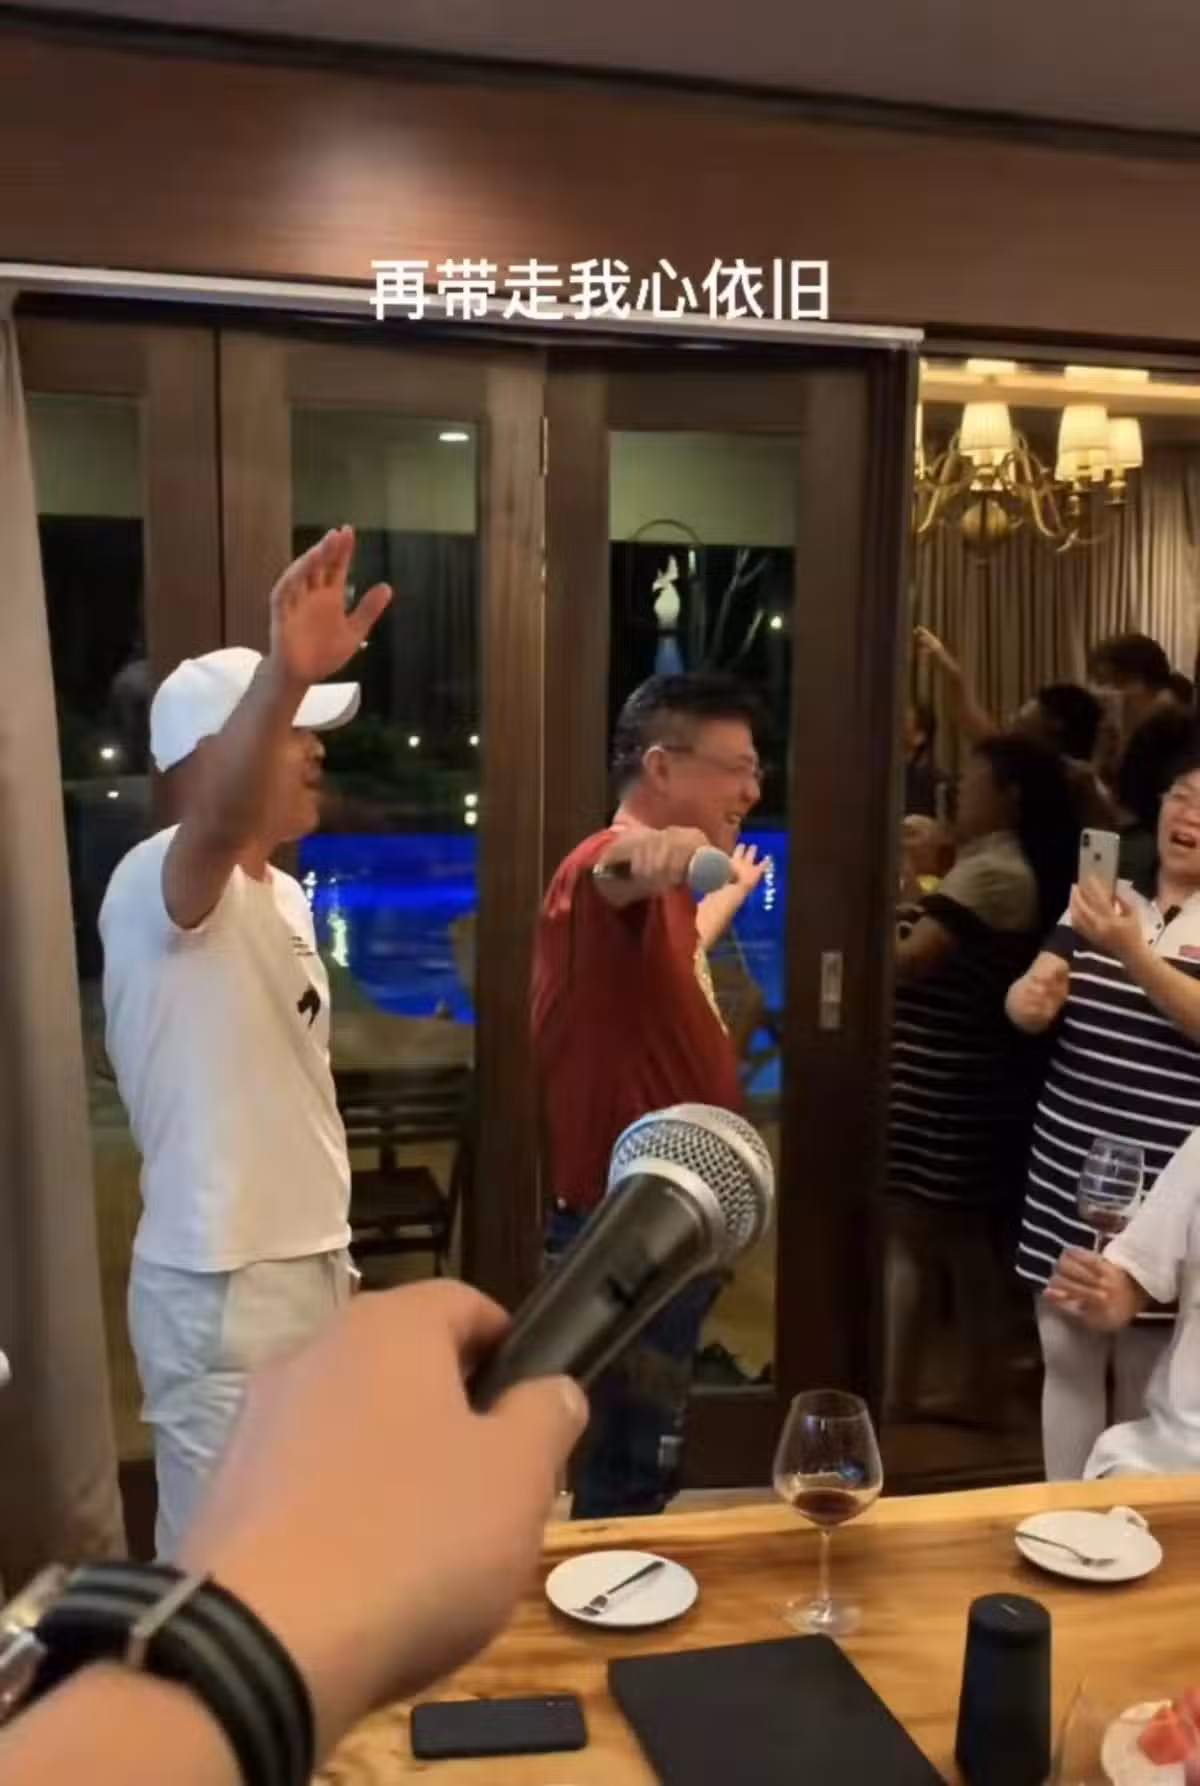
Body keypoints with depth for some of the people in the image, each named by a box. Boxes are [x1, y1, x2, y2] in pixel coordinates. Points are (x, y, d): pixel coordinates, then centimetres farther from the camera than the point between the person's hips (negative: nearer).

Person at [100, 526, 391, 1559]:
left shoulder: (285, 897, 10)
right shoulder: (158, 885, -17)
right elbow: (219, 824, -43)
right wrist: (286, 677, -60)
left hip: (307, 1267, 9)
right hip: (220, 1291, -8)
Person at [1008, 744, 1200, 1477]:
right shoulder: (1101, 899, 9)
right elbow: (1024, 999, 1)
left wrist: (1131, 952, -32)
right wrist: (1031, 998, -22)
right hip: (1069, 1182, 4)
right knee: (1067, 1365, 13)